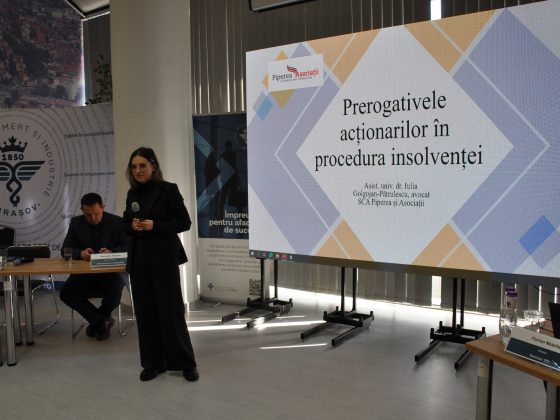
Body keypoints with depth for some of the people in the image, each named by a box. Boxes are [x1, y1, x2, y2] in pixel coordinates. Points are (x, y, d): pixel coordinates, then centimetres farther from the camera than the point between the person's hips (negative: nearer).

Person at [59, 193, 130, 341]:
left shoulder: (117, 222, -4)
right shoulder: (76, 223, 4)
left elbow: (130, 248, -7)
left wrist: (111, 252, -28)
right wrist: (80, 253, -22)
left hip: (110, 271, -3)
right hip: (84, 272, 3)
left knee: (114, 295, -31)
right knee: (66, 293, -23)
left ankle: (97, 320, 7)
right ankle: (101, 320, -5)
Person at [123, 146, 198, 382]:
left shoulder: (168, 189, -6)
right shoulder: (132, 193, 11)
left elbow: (184, 222, -8)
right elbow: (126, 223, 17)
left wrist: (155, 226, -18)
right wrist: (132, 226, -6)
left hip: (164, 259, -5)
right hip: (138, 260, 5)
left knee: (171, 311, -2)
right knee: (145, 312, 8)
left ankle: (186, 363, 12)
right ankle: (153, 363, 21)